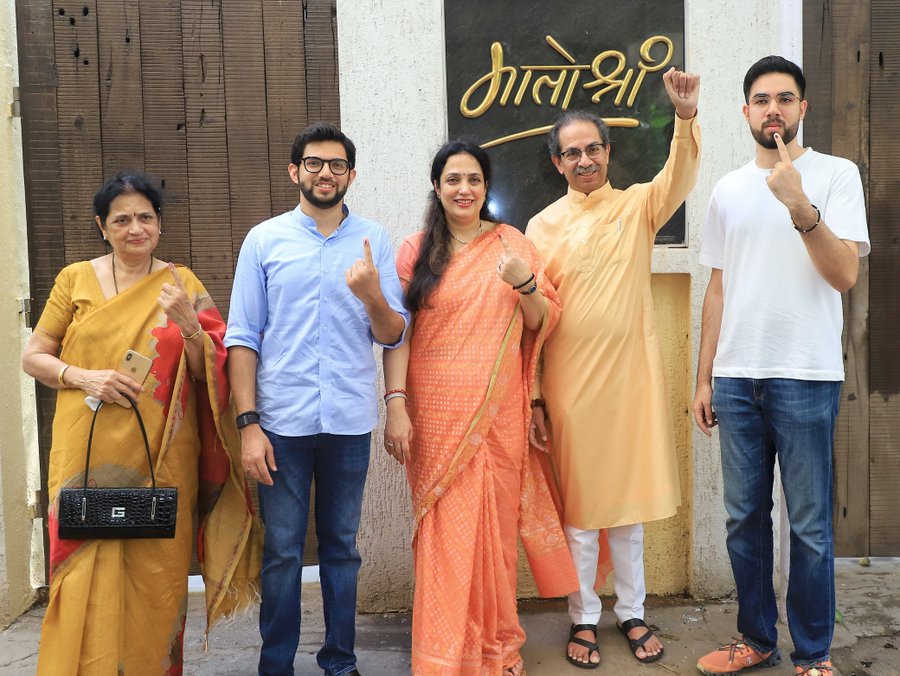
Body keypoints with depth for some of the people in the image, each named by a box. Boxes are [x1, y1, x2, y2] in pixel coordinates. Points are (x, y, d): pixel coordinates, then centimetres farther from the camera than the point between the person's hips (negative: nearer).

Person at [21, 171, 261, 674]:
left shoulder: (182, 284, 6)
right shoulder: (76, 279, 7)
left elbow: (207, 373, 3)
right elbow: (34, 357, 8)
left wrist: (189, 325, -16)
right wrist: (83, 377, -10)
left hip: (161, 459, 0)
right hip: (88, 457, 0)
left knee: (156, 581, 6)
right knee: (86, 582, -1)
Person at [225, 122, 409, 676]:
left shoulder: (374, 241, 6)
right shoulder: (264, 240, 4)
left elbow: (393, 336, 4)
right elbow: (243, 336, 1)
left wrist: (371, 294, -17)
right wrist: (248, 422, -7)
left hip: (350, 422, 1)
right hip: (282, 422, -1)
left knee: (342, 547, 12)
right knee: (282, 552, 6)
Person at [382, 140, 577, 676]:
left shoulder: (512, 244, 6)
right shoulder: (416, 250, 4)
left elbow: (542, 323, 6)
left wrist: (525, 285, -14)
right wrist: (396, 404, -10)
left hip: (499, 412, 1)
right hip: (437, 411, -1)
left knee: (497, 523, 8)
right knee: (444, 527, 1)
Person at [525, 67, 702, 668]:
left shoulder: (637, 206, 4)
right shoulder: (543, 226, 2)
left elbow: (679, 181, -17)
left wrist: (686, 116, -34)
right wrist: (533, 399, -1)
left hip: (633, 374, 1)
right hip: (571, 381, -1)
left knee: (629, 502, 12)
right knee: (579, 506, 8)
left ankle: (633, 612, 28)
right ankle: (585, 618, 24)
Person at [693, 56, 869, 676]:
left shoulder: (836, 175, 0)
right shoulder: (728, 191, 13)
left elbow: (845, 274, -11)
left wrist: (800, 206, -25)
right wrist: (703, 379, 12)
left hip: (806, 379, -4)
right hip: (735, 378, 4)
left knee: (810, 526, 3)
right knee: (745, 518, 11)